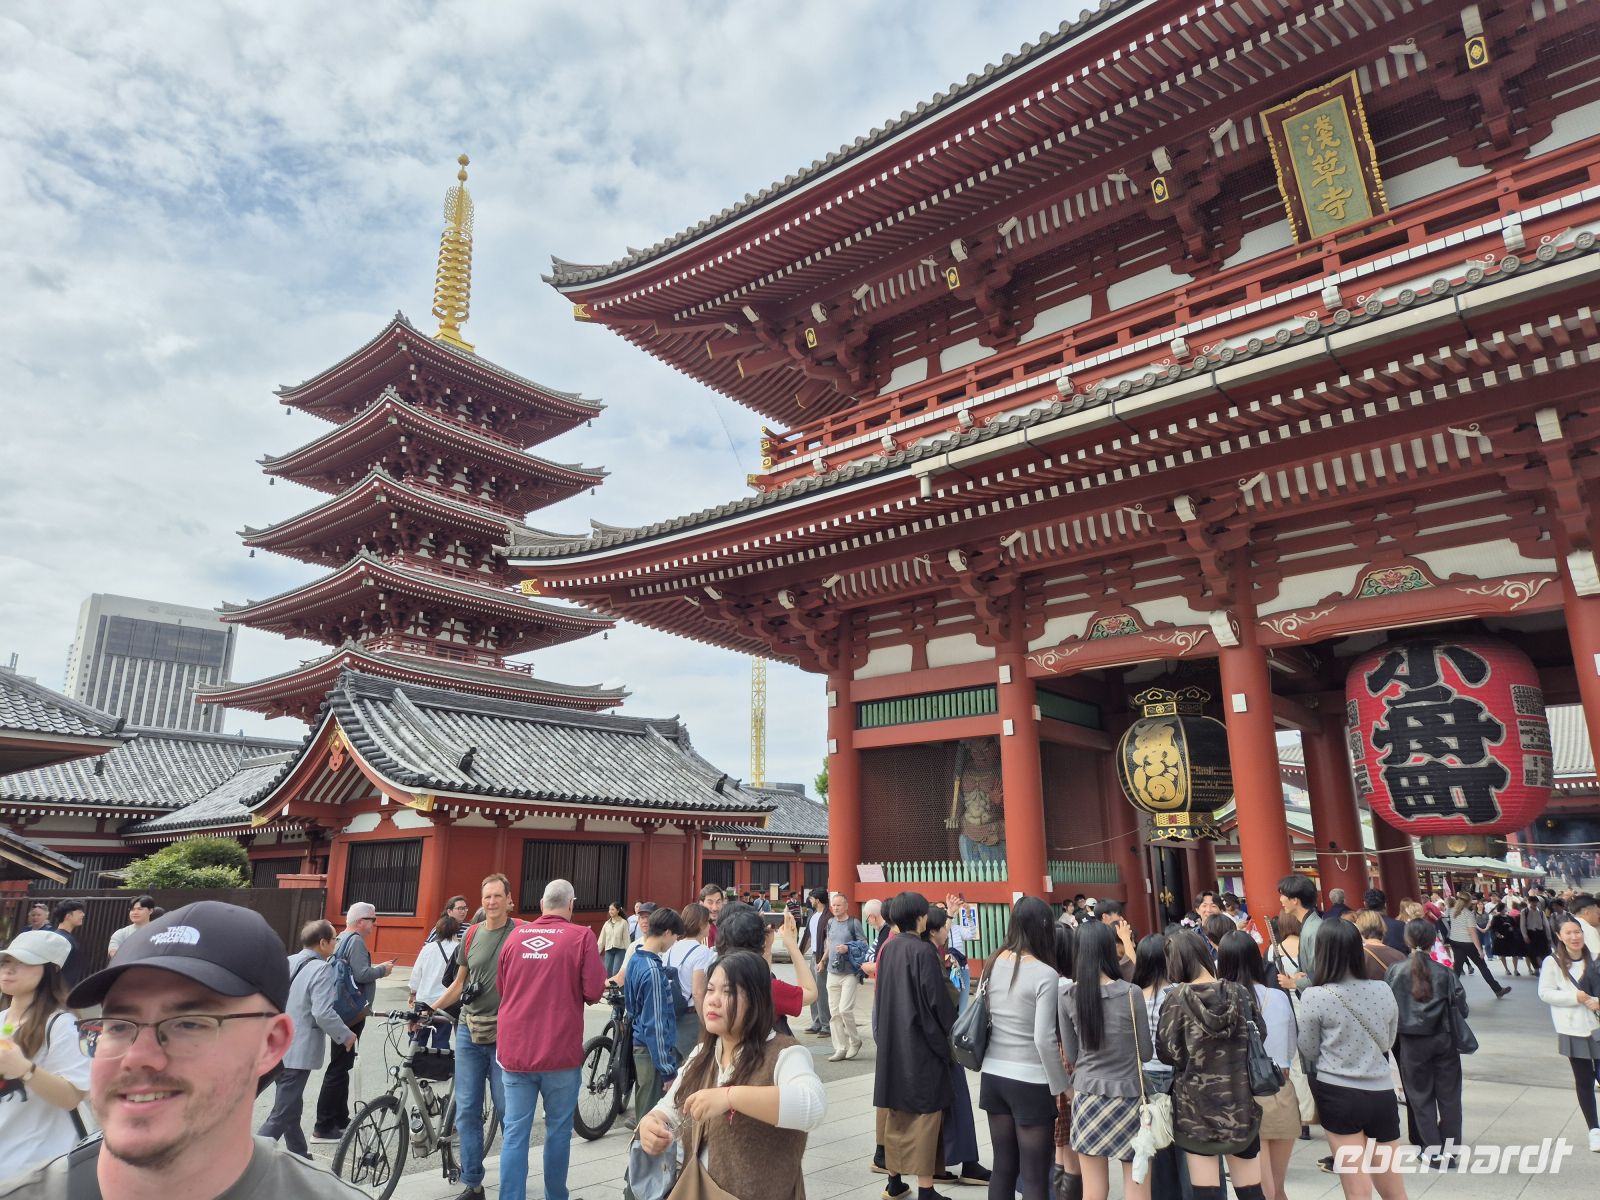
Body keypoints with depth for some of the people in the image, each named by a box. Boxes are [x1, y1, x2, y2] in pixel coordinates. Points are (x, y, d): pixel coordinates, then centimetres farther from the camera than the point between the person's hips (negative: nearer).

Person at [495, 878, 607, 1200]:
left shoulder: (516, 935, 5)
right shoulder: (582, 936, -8)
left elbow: (502, 989, 16)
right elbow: (593, 992, -10)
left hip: (515, 1049, 3)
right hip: (560, 1050, -3)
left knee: (515, 1133, 8)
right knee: (558, 1130, 12)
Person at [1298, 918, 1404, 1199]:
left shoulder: (1314, 996, -16)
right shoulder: (1383, 990, -3)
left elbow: (1308, 1051, -3)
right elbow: (1387, 1043, 13)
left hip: (1337, 1094, -4)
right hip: (1381, 1094, 4)